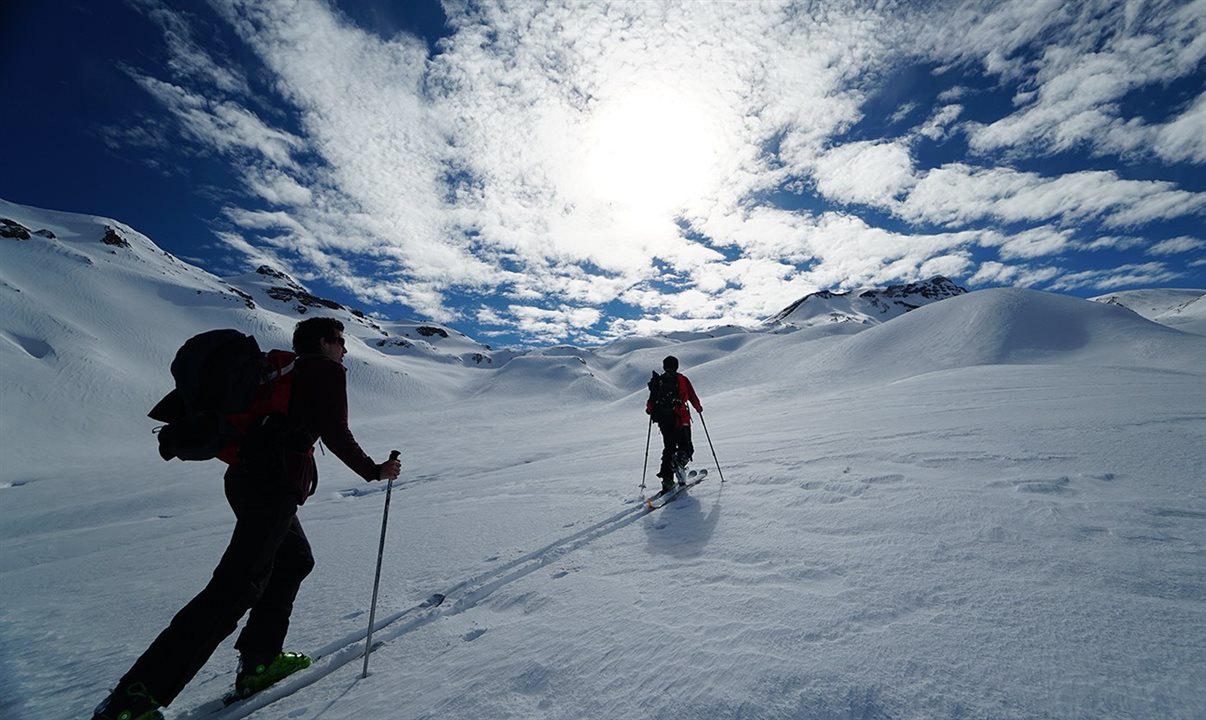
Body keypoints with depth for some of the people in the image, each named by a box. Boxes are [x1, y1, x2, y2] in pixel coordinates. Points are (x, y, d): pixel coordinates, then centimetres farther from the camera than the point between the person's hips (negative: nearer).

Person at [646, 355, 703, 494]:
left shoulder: (658, 381, 7)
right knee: (686, 448, 6)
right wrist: (699, 408, 23)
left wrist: (649, 409, 30)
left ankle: (667, 478, 5)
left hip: (663, 422, 3)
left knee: (669, 448, 15)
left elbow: (652, 400, 8)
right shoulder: (682, 379, 1)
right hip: (681, 420, -3)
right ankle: (678, 462, -27)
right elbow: (692, 397, 4)